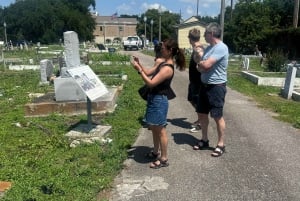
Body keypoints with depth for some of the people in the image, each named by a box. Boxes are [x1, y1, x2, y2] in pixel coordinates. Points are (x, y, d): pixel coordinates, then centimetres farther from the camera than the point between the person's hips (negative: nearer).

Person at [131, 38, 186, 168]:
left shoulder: (167, 68, -22)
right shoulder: (163, 64, 8)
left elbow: (151, 83, -25)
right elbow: (148, 72, 14)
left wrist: (139, 69, -22)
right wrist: (139, 65, -2)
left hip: (159, 100, -10)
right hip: (154, 98, 10)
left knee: (160, 130, 1)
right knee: (153, 128, 21)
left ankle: (164, 159, 14)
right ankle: (155, 152, 38)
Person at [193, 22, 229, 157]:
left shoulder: (221, 48, -18)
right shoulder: (209, 48, 11)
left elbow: (206, 65, -25)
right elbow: (200, 67, 9)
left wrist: (200, 63, -3)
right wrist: (202, 65, -14)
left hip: (217, 87, -9)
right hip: (205, 85, 9)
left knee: (217, 116, 1)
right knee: (202, 114, 15)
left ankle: (221, 145, 15)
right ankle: (204, 140, 30)